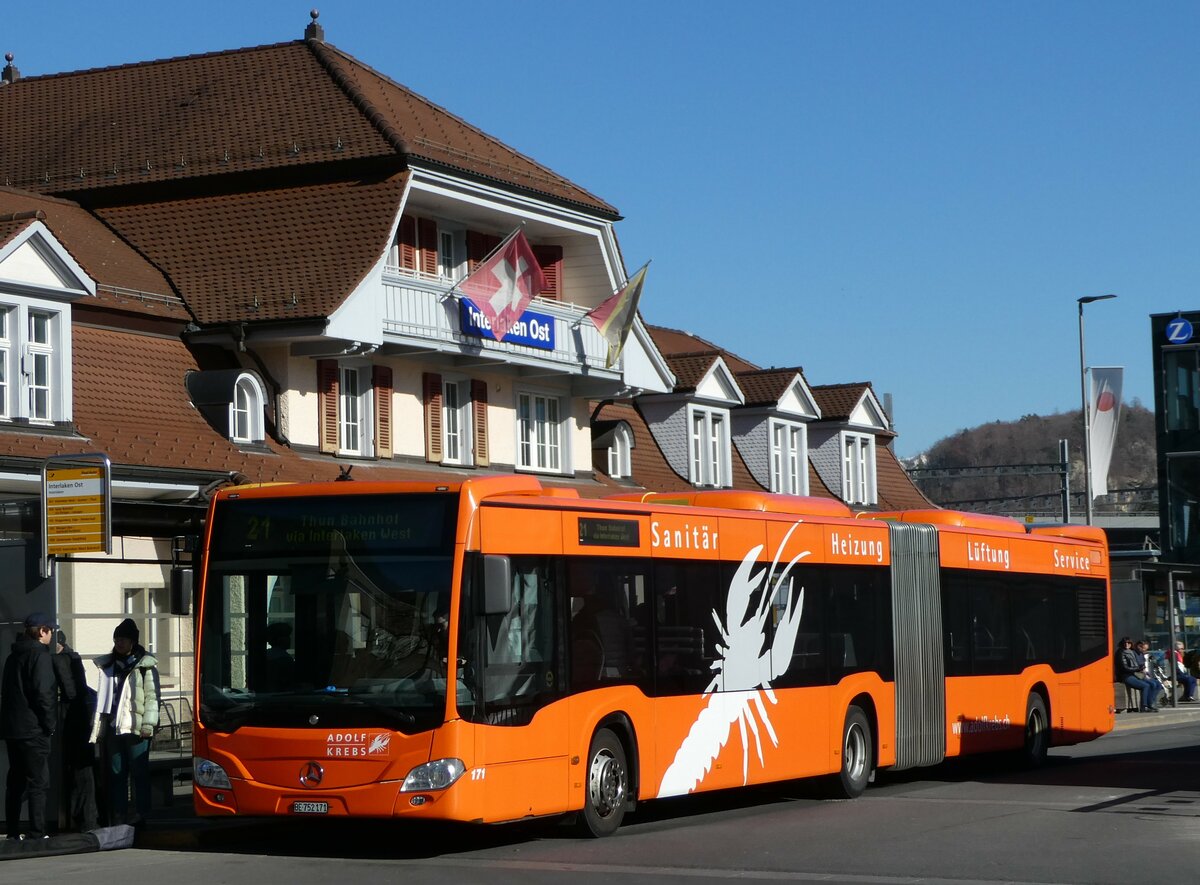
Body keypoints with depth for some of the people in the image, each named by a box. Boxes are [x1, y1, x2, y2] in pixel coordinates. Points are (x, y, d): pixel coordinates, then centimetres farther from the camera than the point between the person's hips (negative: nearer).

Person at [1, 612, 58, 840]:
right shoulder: (40, 655, -12)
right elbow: (43, 693, -19)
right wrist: (50, 724, -10)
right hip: (33, 729, -8)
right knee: (38, 782, -5)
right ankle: (37, 833, -8)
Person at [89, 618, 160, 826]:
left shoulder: (145, 665, 0)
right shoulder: (108, 664, 16)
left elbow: (152, 696, -4)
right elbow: (102, 696, 17)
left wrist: (148, 723, -13)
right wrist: (97, 725, 11)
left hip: (136, 728, -5)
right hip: (113, 728, 5)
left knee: (139, 771, -2)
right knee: (116, 773, 6)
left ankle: (141, 813, 1)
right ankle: (119, 814, 11)